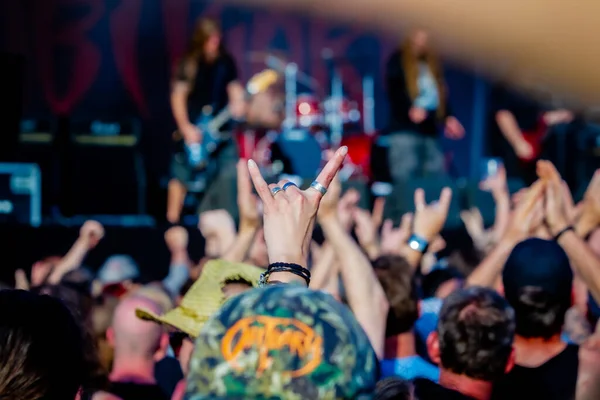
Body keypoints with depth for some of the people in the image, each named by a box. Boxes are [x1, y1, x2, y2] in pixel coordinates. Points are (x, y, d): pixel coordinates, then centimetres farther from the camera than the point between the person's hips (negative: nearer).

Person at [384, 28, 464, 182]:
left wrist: (448, 117, 6)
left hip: (430, 131, 6)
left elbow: (441, 94, 23)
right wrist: (410, 109, -25)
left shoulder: (432, 63, 24)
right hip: (405, 130, -6)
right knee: (407, 184, -11)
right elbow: (392, 89, -10)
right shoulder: (398, 60, 4)